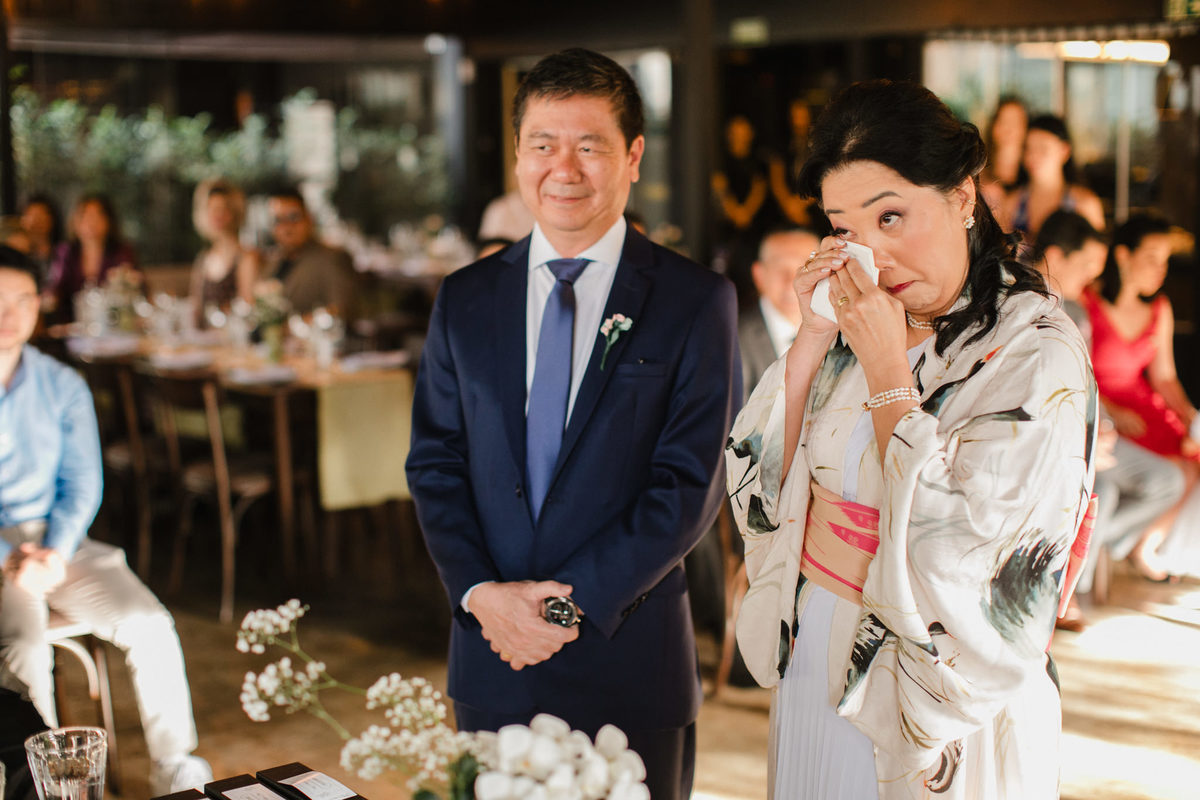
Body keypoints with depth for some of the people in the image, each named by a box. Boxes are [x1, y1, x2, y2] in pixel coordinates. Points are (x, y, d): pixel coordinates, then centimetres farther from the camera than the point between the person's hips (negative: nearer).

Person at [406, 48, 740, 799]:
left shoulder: (696, 301, -5)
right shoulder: (465, 299, 6)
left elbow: (694, 482, -10)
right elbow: (435, 462, 5)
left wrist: (572, 598, -14)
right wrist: (480, 593, -9)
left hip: (631, 662, -3)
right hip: (492, 656, 3)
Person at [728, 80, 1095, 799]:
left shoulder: (1038, 356, -19)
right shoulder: (856, 322, -2)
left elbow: (953, 564, -26)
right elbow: (760, 482, -2)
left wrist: (886, 373, -23)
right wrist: (814, 340, -12)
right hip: (811, 659, 6)